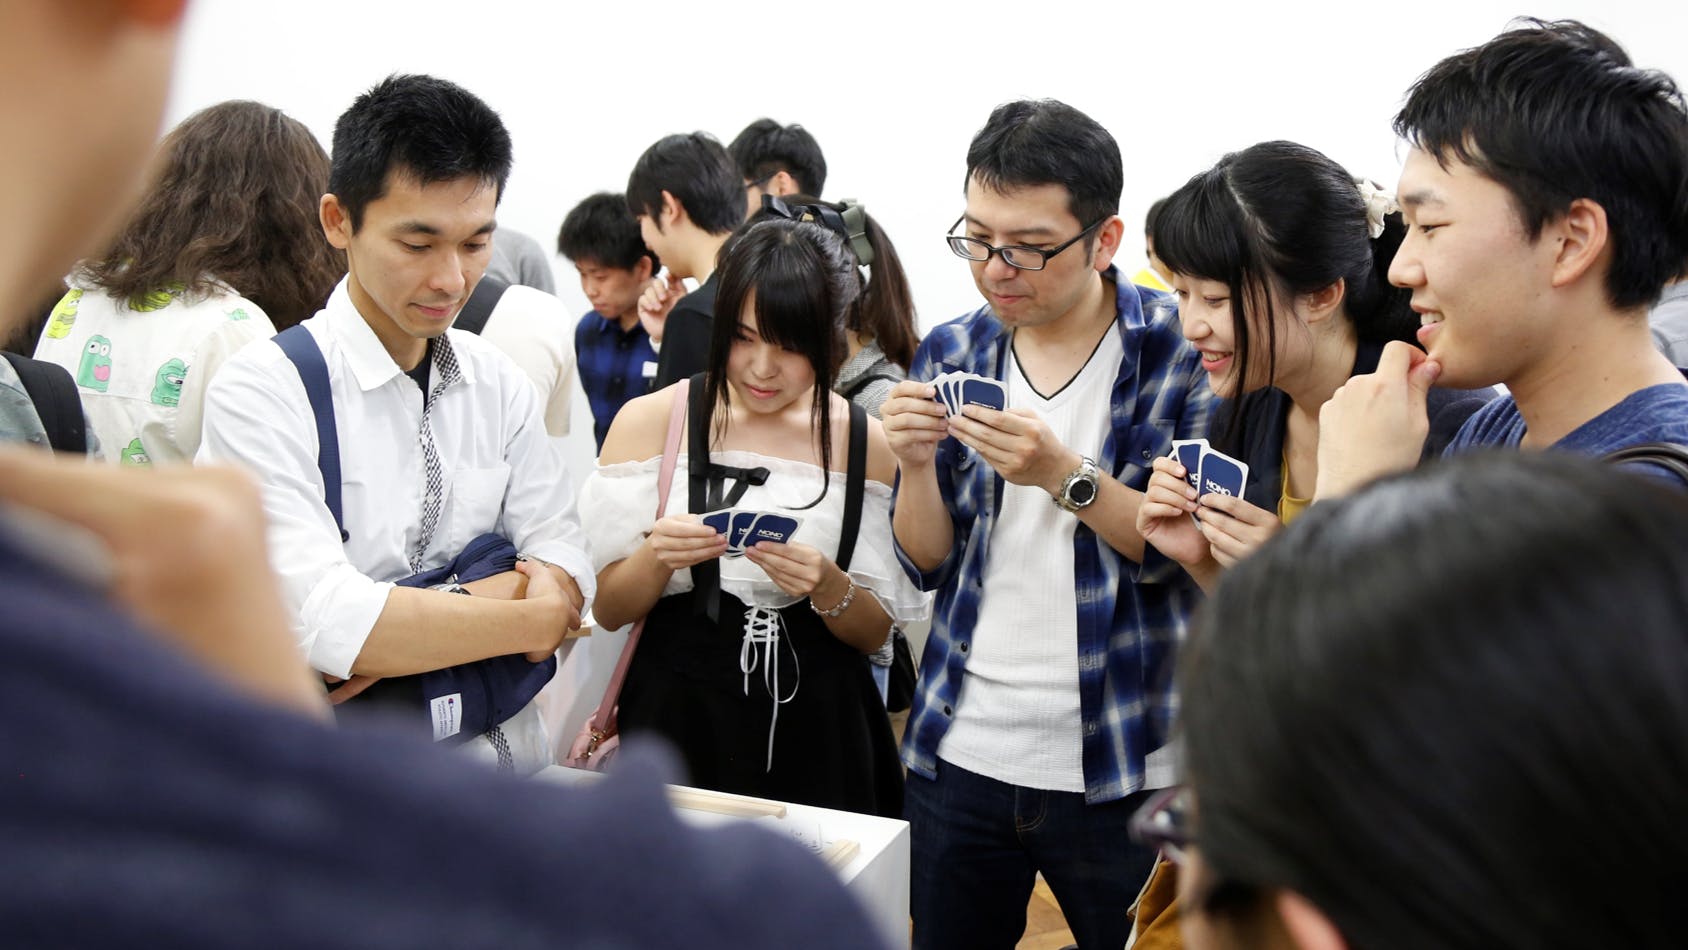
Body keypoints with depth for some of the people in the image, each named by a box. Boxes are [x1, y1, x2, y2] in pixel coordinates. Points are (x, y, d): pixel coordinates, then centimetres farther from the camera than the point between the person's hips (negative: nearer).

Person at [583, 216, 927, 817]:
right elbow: (608, 609, -2)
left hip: (816, 728, 1)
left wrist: (826, 585, -16)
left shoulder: (866, 444, 0)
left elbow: (874, 632, 4)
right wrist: (657, 558, -22)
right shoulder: (650, 421, -3)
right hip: (678, 716, -1)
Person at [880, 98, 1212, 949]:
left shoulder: (1183, 348, -7)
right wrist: (916, 464, -14)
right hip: (958, 750, 3)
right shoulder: (949, 355, 4)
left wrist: (1066, 476, -27)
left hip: (1120, 766, -3)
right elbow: (928, 564, 5)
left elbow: (1187, 553, -12)